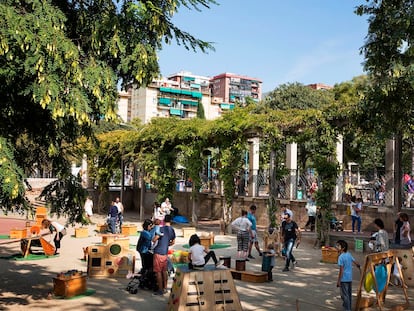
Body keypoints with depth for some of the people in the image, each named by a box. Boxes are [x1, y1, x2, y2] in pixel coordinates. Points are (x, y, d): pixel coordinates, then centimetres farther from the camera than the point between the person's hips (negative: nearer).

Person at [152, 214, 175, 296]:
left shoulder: (162, 229, -16)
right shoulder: (172, 230, 6)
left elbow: (154, 239, -17)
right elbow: (173, 242, 17)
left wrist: (154, 240, 5)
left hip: (158, 253, -7)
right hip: (165, 253, 7)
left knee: (158, 272, -1)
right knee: (164, 271, 14)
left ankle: (160, 290, 3)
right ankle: (165, 288, 20)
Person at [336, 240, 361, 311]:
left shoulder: (341, 257, -19)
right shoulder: (349, 254, 2)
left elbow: (341, 270, -19)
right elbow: (356, 263, 9)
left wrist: (338, 281, -14)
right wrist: (359, 268, 29)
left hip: (344, 279, -8)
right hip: (350, 278, 8)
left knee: (344, 295, 1)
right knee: (349, 294, 19)